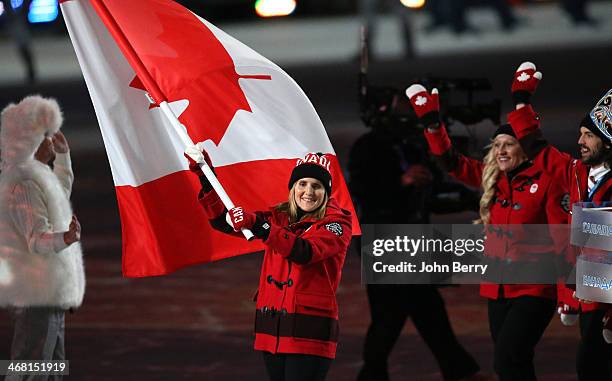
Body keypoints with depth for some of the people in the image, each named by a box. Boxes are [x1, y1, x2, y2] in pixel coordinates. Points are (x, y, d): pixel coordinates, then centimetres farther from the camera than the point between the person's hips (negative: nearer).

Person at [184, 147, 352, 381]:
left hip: (309, 335, -6)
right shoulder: (278, 217, 14)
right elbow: (222, 220, 12)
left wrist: (256, 224, -31)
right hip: (272, 333, 6)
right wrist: (205, 176, -1)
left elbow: (304, 252, -23)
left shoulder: (337, 224, -3)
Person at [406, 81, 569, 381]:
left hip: (534, 291, -7)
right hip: (498, 290, 7)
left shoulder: (545, 182, -9)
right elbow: (450, 161, 17)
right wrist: (431, 122, 8)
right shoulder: (492, 179, 8)